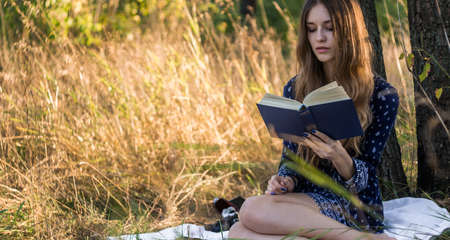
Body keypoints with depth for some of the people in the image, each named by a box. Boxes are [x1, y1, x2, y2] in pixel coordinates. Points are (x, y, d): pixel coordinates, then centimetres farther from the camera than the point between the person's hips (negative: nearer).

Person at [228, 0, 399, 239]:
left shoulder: (382, 95, -3)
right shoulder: (295, 89, 9)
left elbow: (364, 179, -4)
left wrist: (339, 157, -26)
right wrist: (286, 181, -11)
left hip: (355, 206, -5)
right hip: (305, 199, 5)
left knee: (253, 209, -30)